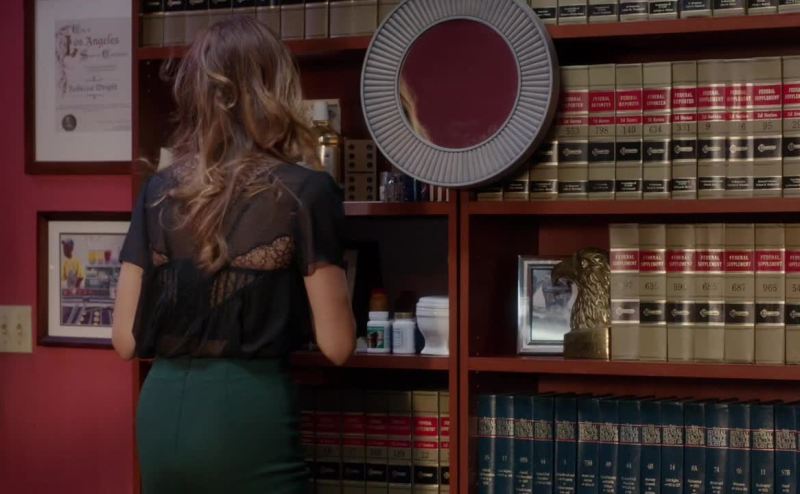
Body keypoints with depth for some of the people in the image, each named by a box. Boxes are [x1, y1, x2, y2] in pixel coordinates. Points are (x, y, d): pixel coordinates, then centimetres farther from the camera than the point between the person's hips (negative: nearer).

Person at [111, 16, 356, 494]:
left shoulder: (157, 192, 4)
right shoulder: (305, 192, -7)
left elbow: (126, 339, 6)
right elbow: (337, 344, -6)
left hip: (163, 412, 5)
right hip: (248, 415, -4)